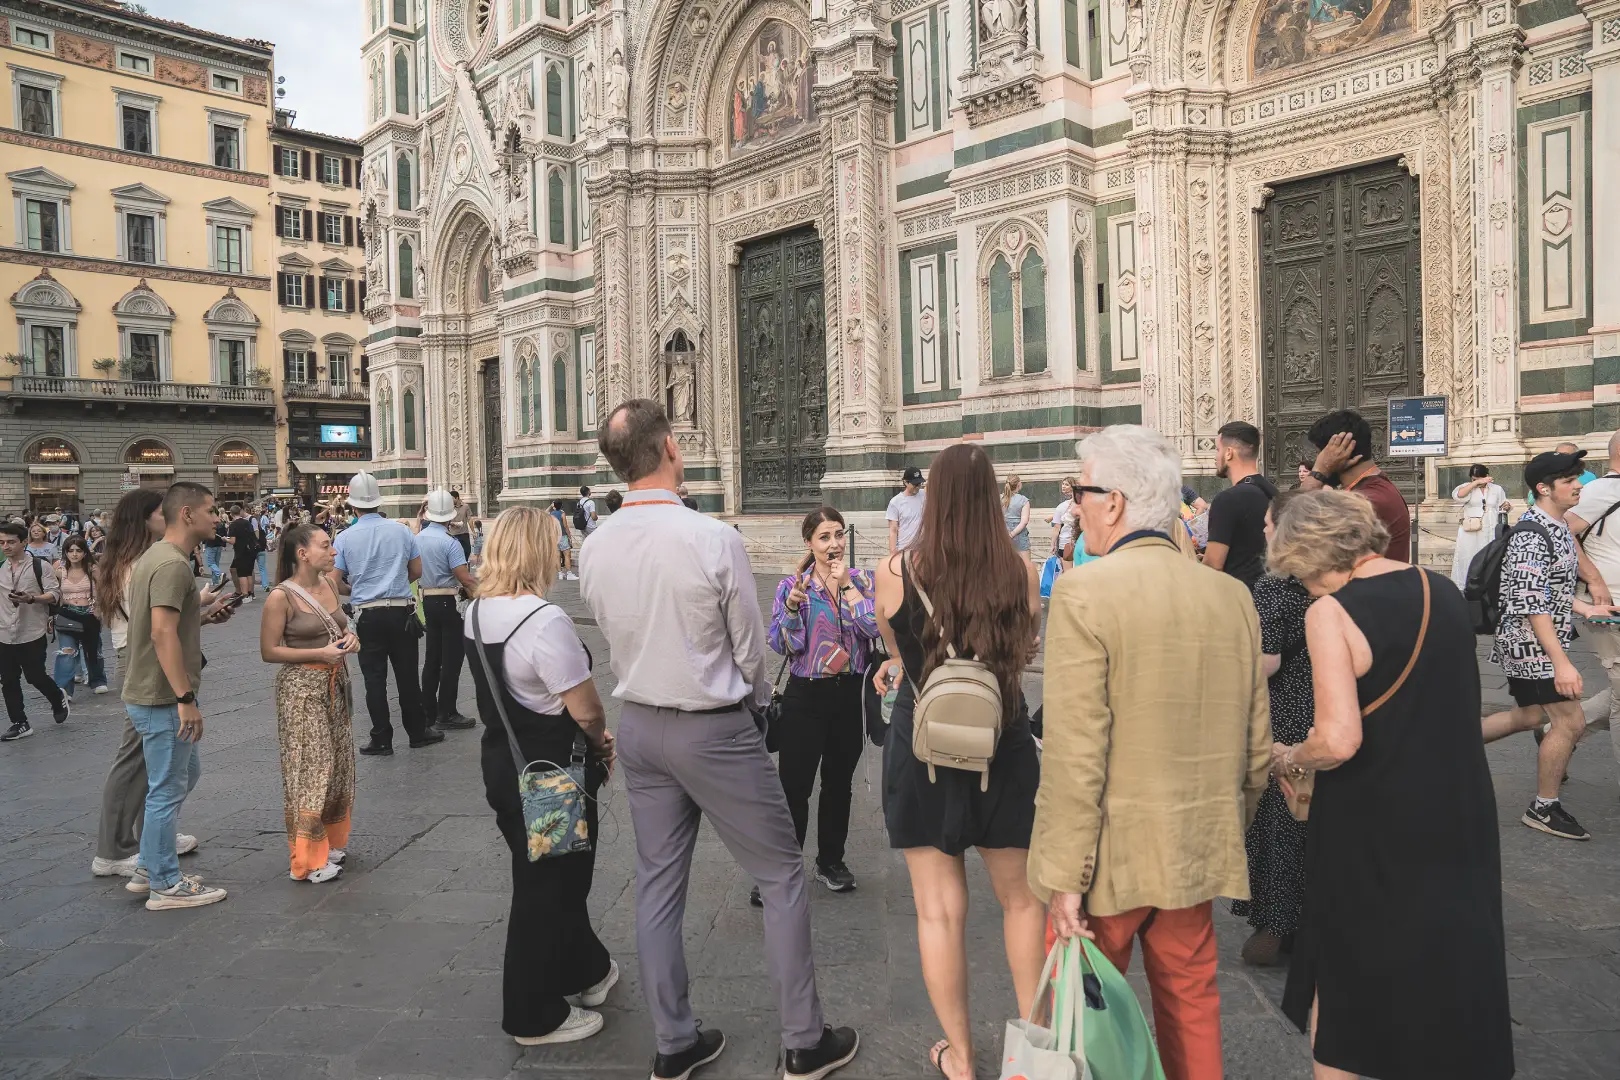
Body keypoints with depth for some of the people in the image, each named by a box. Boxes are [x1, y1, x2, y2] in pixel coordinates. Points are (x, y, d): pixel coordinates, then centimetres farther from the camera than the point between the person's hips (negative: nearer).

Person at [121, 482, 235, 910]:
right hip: (163, 698, -10)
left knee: (187, 772, 21)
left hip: (151, 694, 10)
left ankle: (149, 868, 30)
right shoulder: (173, 564, -20)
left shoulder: (155, 556, 13)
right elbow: (162, 634, -28)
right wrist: (186, 699, -27)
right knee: (168, 789, 1)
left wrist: (205, 616, 10)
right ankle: (165, 885, 13)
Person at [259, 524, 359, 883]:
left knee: (339, 764, 13)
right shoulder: (281, 596, -14)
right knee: (310, 769, -5)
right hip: (302, 689, -7)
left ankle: (332, 841, 29)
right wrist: (320, 653, -20)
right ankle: (308, 860, 5)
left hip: (336, 685, 7)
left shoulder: (330, 584, 6)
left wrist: (349, 637, -1)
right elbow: (269, 651, -13)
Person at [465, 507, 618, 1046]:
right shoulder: (545, 620, -26)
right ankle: (537, 1016, 25)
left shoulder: (476, 612, 1)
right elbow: (586, 712, -24)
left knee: (540, 876, 23)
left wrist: (591, 739, 9)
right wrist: (601, 742, -1)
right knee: (550, 886, 9)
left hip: (501, 760, 9)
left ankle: (585, 968, 44)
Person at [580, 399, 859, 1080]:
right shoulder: (714, 539, -21)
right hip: (715, 730, -6)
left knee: (658, 884, 15)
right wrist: (755, 695, 9)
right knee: (782, 878, 9)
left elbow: (613, 639, 7)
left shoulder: (595, 547, -4)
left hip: (638, 724, 6)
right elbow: (751, 649, -10)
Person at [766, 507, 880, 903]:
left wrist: (847, 584, -15)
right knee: (793, 786, -2)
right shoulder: (791, 585, -4)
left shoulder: (863, 580, 1)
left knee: (839, 782, 16)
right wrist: (792, 607, -23)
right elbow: (783, 646, -9)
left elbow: (875, 628, -15)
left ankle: (831, 861, 34)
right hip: (806, 695, -2)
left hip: (851, 694, 3)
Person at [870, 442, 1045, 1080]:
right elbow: (1025, 652, 7)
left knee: (939, 908, 11)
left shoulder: (895, 570, -11)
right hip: (1005, 745, 1)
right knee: (1021, 897, 20)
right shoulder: (1020, 569, -9)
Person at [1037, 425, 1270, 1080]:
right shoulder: (1232, 594, 1)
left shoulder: (1083, 592, -18)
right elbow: (1256, 744, 7)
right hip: (1198, 850, 6)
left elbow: (1074, 754, -21)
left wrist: (1066, 877, -15)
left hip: (1112, 855, -5)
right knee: (1192, 1007, 21)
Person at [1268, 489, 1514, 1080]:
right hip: (1458, 822, 6)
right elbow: (1456, 710, 14)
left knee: (1345, 989, 14)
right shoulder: (1444, 593, 2)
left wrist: (1291, 759, -8)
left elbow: (1339, 739, -27)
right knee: (1447, 983, 22)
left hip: (1372, 833, -6)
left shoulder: (1330, 612, -18)